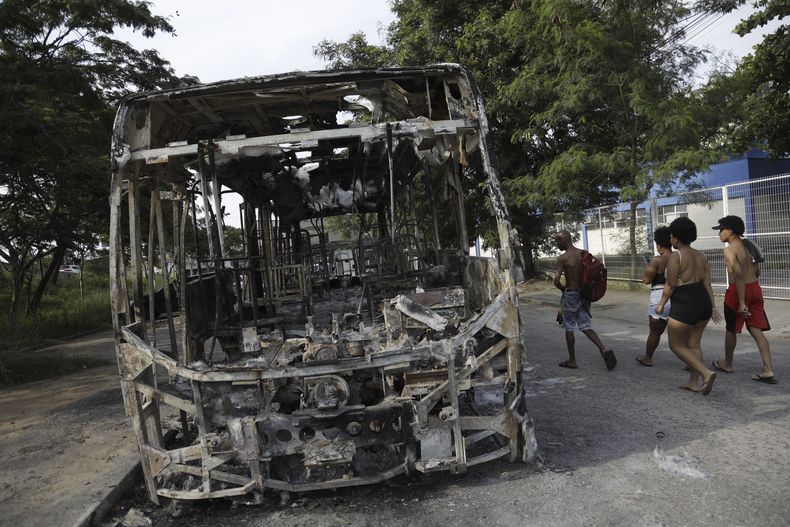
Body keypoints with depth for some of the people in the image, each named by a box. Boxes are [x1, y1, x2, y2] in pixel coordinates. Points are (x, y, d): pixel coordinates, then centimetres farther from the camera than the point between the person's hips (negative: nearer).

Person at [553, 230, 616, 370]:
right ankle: (604, 350, -9)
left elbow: (556, 281, -19)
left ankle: (572, 361, 15)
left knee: (569, 327, 7)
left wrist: (563, 289, 1)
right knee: (586, 326, 11)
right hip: (584, 294, 6)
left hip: (570, 294, -6)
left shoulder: (563, 258, -15)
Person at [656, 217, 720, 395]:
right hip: (703, 302, 8)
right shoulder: (701, 256, 8)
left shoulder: (675, 256, -15)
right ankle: (694, 383, 19)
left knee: (676, 345, 6)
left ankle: (706, 373, -6)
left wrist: (661, 304, -2)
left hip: (684, 307, -8)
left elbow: (670, 285, -14)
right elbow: (707, 283, 8)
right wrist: (712, 307, 12)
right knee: (694, 344, 15)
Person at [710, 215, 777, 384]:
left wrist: (742, 303, -24)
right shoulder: (748, 245, 10)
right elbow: (757, 272, 15)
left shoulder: (730, 250, -16)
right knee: (756, 330, 6)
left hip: (738, 291, -7)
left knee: (731, 329, 12)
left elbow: (739, 275, -24)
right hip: (755, 288, 7)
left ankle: (727, 364, 28)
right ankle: (768, 371, 1)